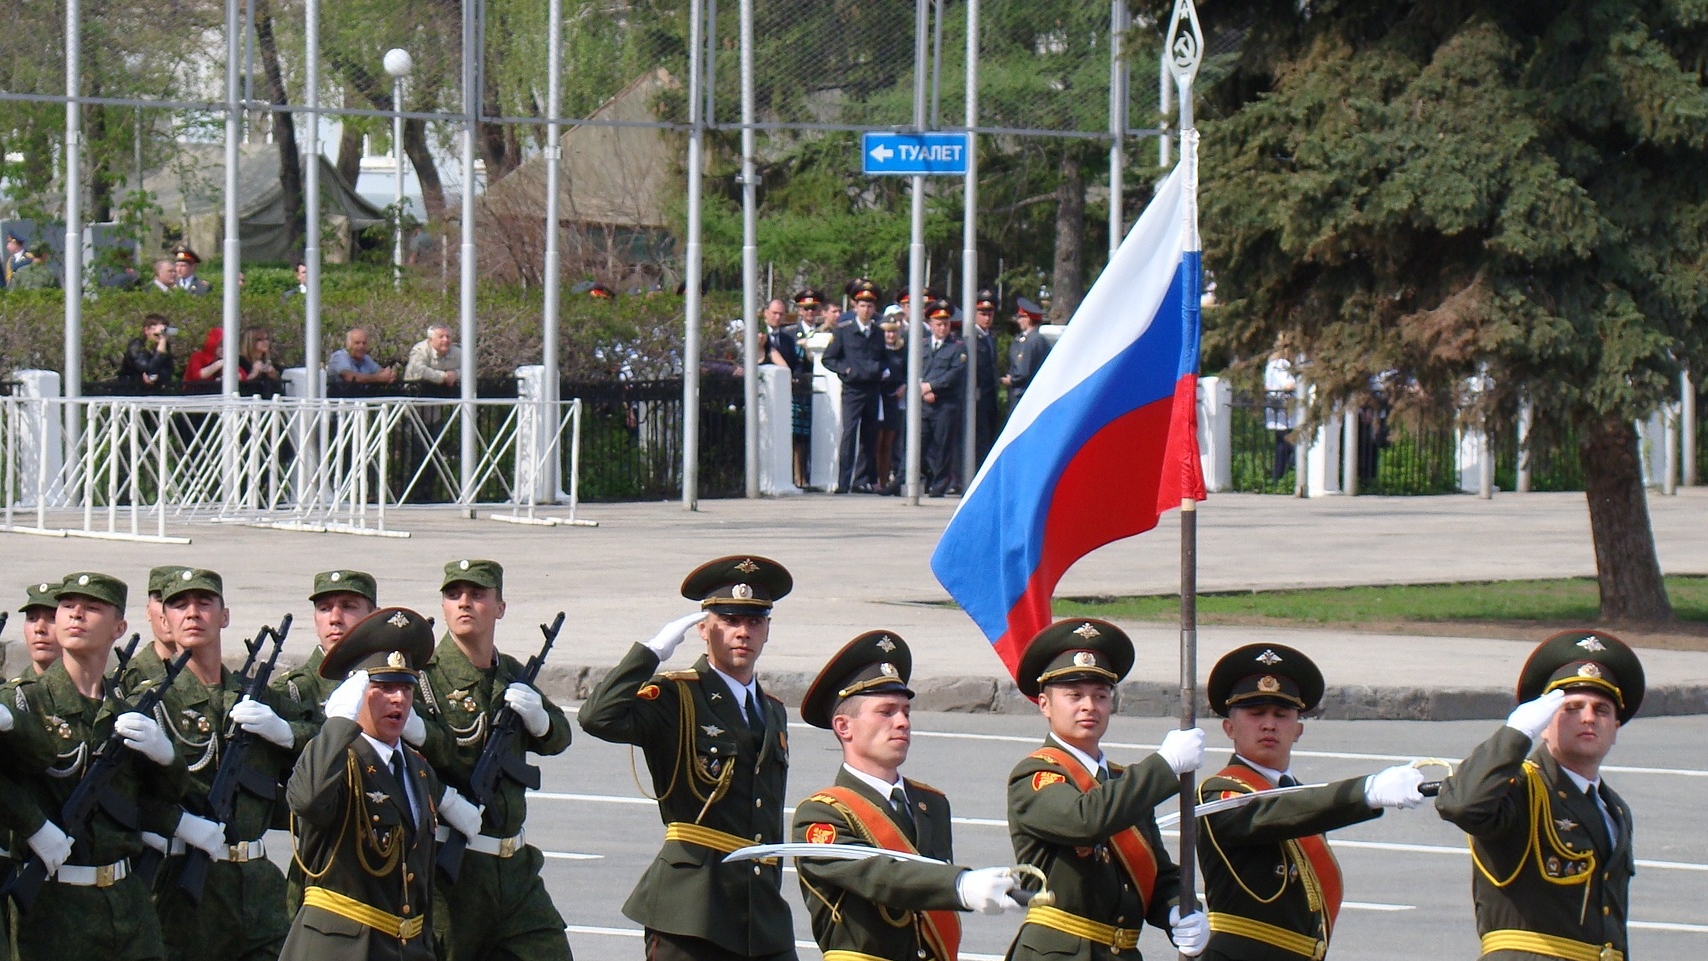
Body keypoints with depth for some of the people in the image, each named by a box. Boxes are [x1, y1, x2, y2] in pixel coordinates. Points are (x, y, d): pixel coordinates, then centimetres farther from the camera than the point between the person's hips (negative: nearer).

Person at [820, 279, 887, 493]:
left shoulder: (879, 333, 14)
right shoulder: (844, 331, 1)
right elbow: (828, 359, 2)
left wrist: (882, 371, 7)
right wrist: (845, 369, -10)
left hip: (872, 390, 5)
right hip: (852, 389, -5)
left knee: (869, 437, 6)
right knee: (849, 433, -14)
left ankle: (863, 480, 13)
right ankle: (844, 482, -16)